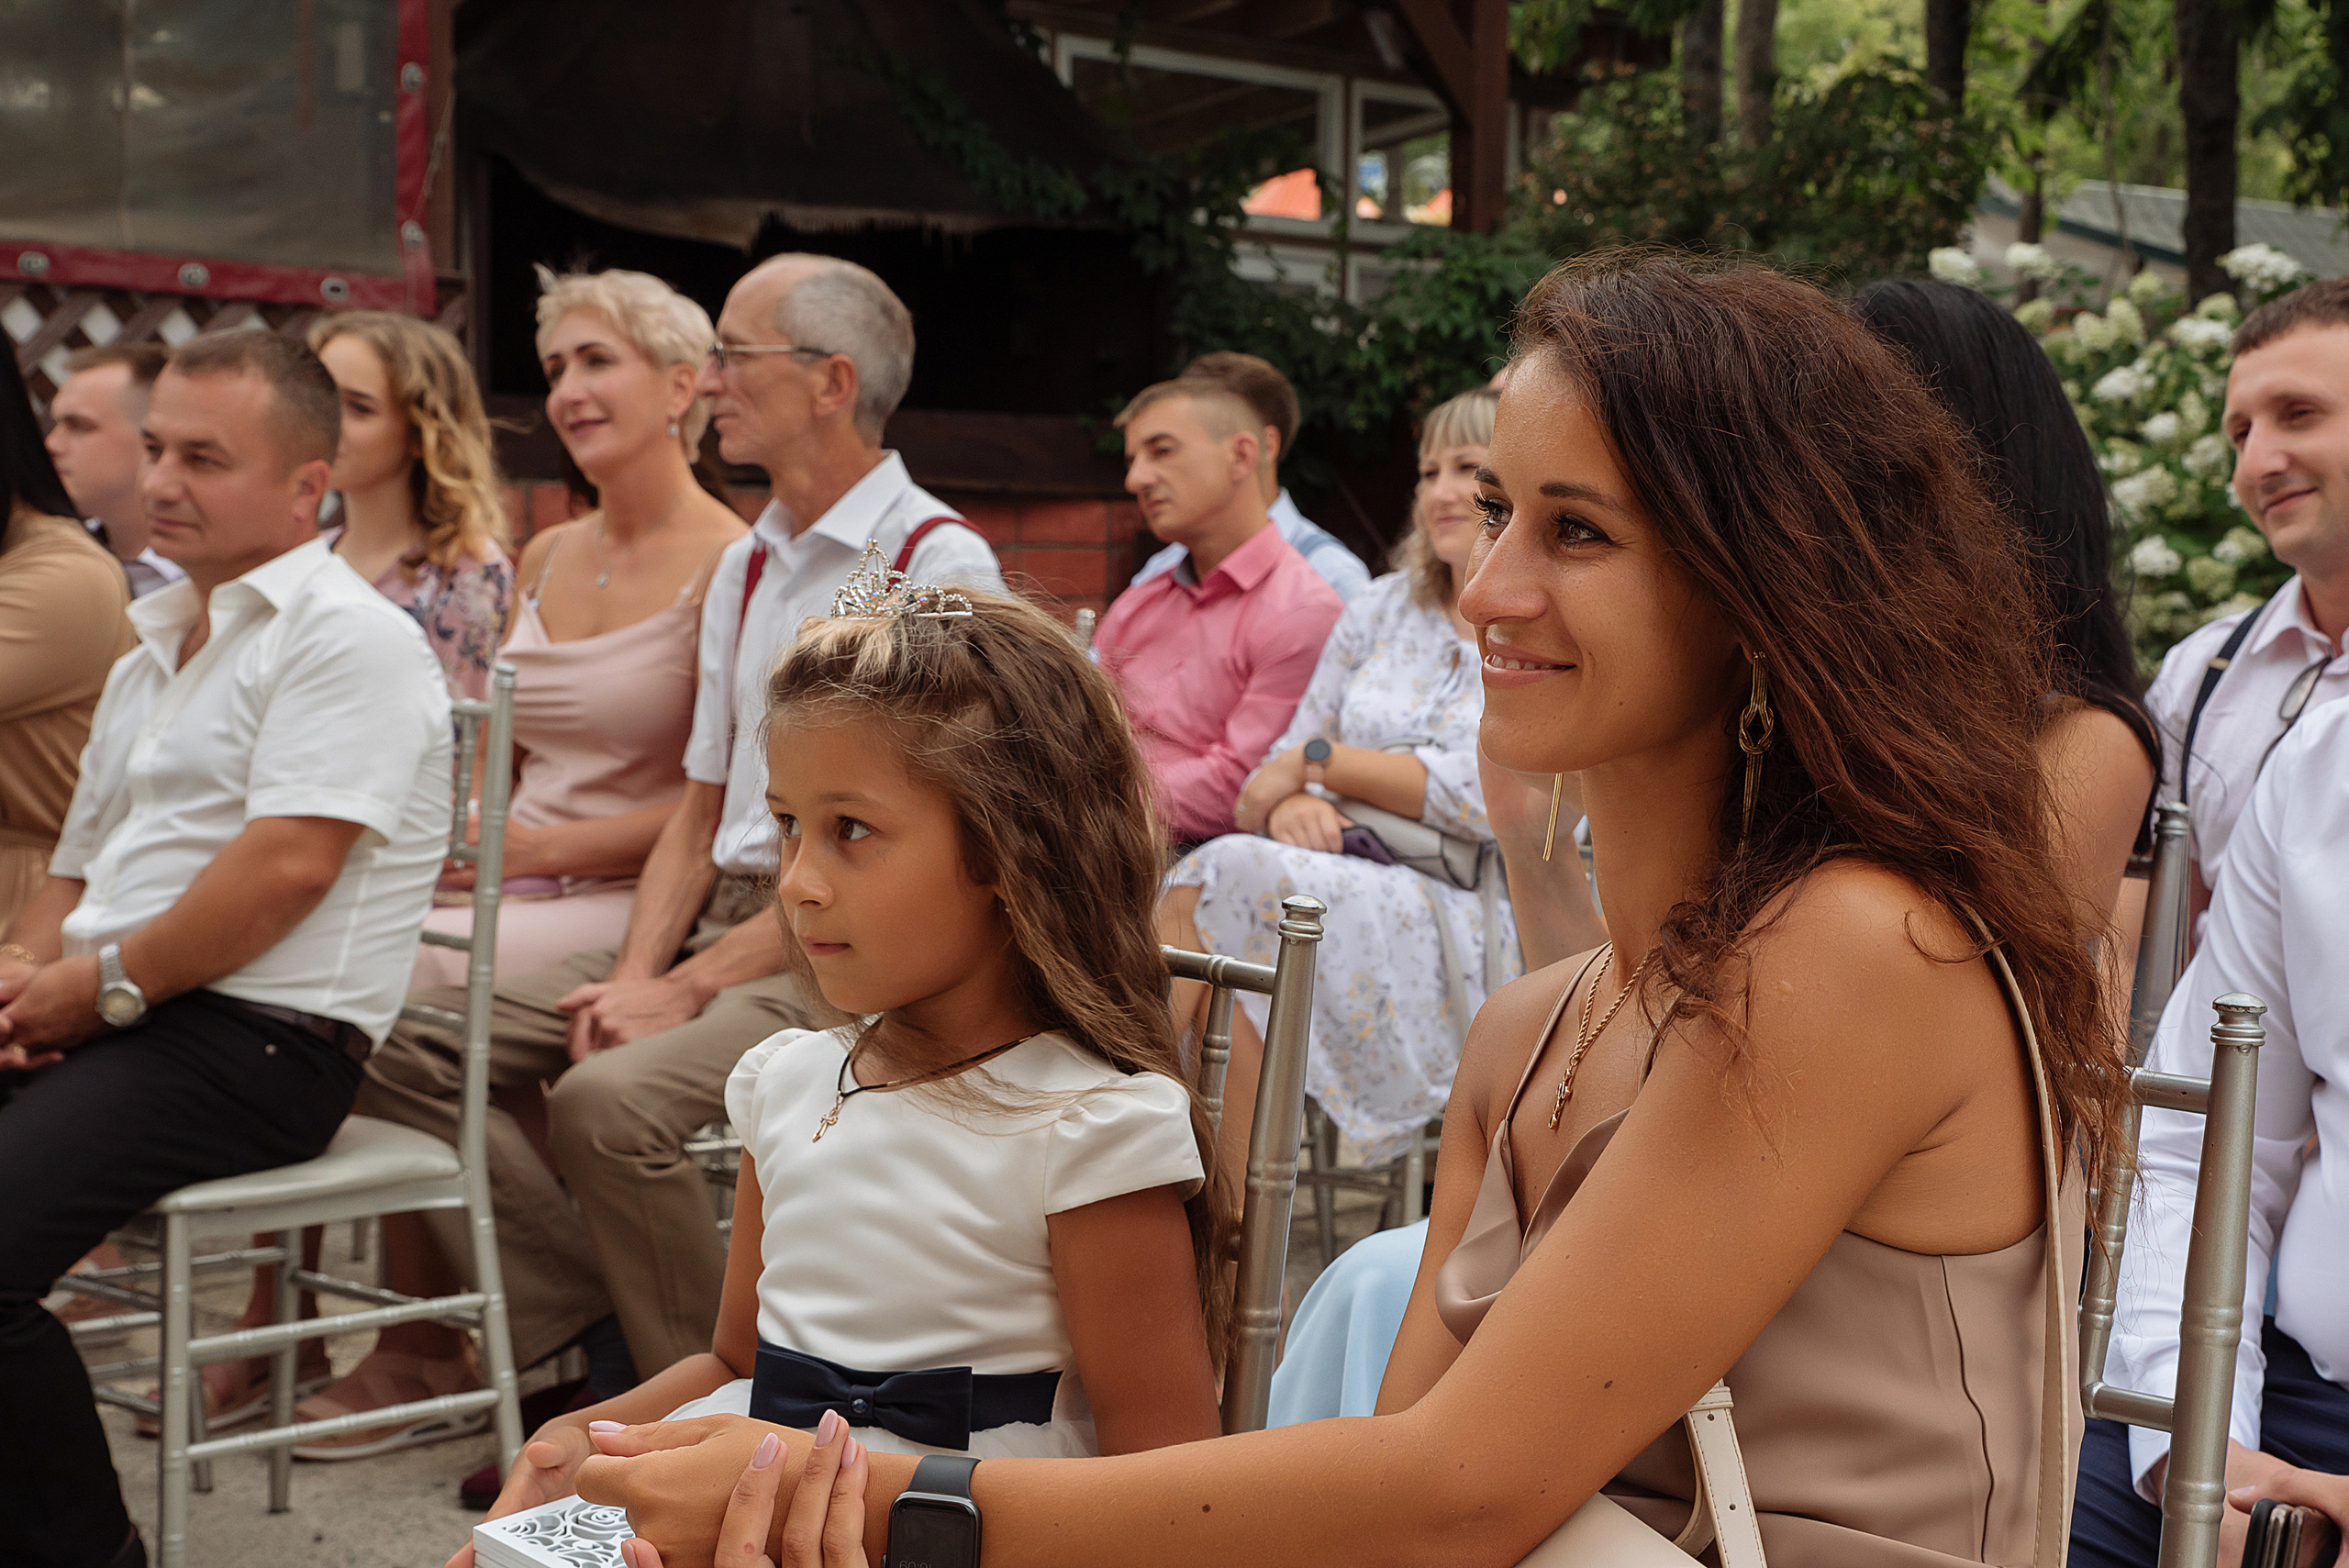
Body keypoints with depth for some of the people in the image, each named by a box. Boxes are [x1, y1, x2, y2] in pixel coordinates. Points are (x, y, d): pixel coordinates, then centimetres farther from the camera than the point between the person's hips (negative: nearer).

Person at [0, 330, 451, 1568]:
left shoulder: (349, 639, -7)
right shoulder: (152, 654, 23)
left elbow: (288, 864, -17)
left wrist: (104, 985, -11)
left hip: (257, 1039, -9)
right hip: (101, 1020, 9)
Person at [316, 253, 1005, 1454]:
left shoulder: (937, 564, -10)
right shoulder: (744, 566, 18)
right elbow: (701, 807, 17)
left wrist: (692, 987, -16)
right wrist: (636, 973, -1)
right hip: (720, 918, 8)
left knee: (609, 1100, -31)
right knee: (405, 1051, -4)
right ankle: (609, 1333, 0)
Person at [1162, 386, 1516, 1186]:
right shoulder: (1380, 608, 19)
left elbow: (1486, 798, -13)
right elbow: (1291, 753, 15)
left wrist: (1318, 761, -6)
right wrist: (1294, 803, -10)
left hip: (1464, 931, -5)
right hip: (1348, 887, 5)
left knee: (1231, 876, -29)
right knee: (1199, 886, -28)